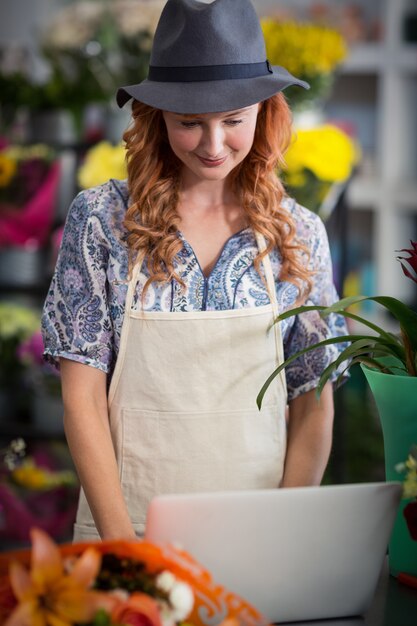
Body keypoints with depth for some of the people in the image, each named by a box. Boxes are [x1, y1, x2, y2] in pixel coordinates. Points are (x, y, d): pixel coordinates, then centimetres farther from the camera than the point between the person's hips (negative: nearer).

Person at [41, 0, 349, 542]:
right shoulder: (101, 218, 0)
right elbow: (82, 394, 0)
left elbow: (313, 402, 7)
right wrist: (120, 538, -9)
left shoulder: (299, 234, 5)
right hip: (129, 524, -1)